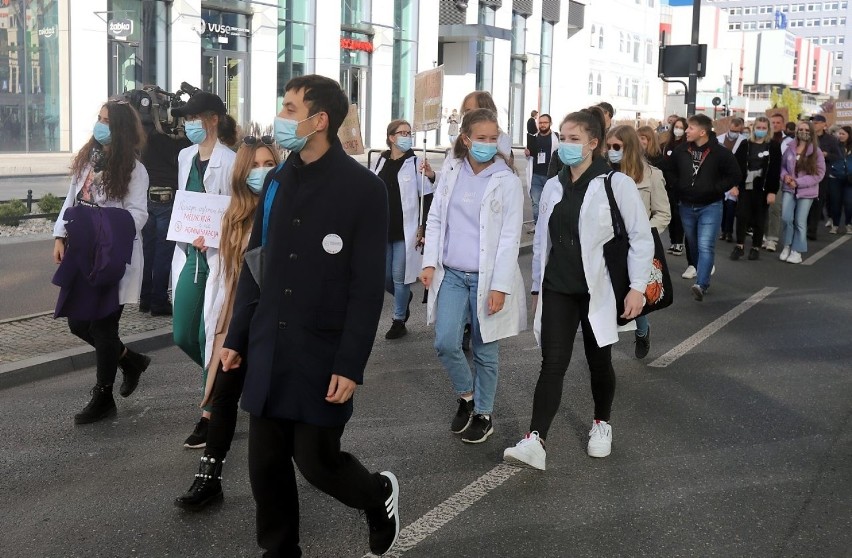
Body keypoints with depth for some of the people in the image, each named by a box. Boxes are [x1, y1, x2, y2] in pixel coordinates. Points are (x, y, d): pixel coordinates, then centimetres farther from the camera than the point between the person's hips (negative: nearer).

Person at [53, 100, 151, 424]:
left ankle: (103, 398, 15)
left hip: (112, 257, -7)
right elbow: (71, 200, 14)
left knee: (103, 325, 0)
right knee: (78, 322, 9)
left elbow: (137, 214, -14)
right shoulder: (87, 159, 10)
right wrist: (60, 237, 8)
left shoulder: (133, 169, -8)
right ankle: (130, 361, 32)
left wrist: (108, 233, -27)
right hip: (82, 254, 7)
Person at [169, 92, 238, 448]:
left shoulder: (229, 162, -12)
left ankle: (210, 414, 8)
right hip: (189, 255, 8)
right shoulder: (186, 157, 12)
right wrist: (187, 237, 7)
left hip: (218, 257, -7)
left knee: (210, 335, -3)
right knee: (183, 335, 10)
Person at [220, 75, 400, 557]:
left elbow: (368, 287, -13)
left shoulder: (364, 188, -11)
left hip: (323, 353, -5)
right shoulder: (277, 181, 8)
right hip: (269, 349, 6)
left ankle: (379, 493, 33)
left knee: (317, 462, 2)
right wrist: (238, 337, 10)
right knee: (266, 465, 9)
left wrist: (351, 365, -16)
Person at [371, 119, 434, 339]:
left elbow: (427, 198, -5)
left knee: (399, 277, 1)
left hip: (406, 231, -4)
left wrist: (422, 228, -10)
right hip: (382, 229, 4)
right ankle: (405, 296, 38)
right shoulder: (380, 162, 7)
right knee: (383, 276, 9)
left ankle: (399, 321, 16)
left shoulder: (415, 163, -5)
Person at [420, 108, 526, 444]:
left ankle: (483, 414, 25)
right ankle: (466, 395, 22)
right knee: (446, 343, -5)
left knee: (485, 350, 7)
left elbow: (510, 237, -9)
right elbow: (435, 219, 9)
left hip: (486, 278, -3)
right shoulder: (451, 173, 4)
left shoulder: (507, 181, -7)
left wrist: (500, 286, -14)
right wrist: (429, 262, -1)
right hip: (452, 274, 3)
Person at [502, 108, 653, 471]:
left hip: (597, 290, -3)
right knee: (552, 364, -4)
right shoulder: (553, 187, 8)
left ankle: (602, 424, 36)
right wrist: (536, 286, 15)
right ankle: (535, 441, -11)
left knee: (599, 361, 12)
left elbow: (641, 238, -8)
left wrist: (637, 286, -13)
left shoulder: (617, 184, -8)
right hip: (557, 289, 3)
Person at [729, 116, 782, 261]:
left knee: (759, 219, 6)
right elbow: (738, 166, 4)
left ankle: (756, 248, 17)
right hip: (745, 187, 1)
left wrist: (772, 191, -10)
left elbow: (775, 170, -4)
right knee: (742, 216, -6)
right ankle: (740, 246, 6)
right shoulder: (745, 144, 5)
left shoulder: (774, 146, 0)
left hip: (763, 189, -1)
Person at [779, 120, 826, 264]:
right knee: (786, 218, -7)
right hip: (789, 189, 2)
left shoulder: (816, 151, -6)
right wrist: (785, 176, -10)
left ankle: (797, 251, 12)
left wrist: (799, 182, -16)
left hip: (806, 191, -2)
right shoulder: (790, 149, 2)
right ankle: (787, 246, 12)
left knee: (800, 222, 2)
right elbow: (783, 165, 14)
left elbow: (819, 173, -8)